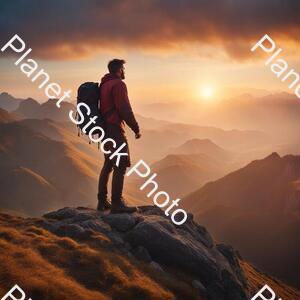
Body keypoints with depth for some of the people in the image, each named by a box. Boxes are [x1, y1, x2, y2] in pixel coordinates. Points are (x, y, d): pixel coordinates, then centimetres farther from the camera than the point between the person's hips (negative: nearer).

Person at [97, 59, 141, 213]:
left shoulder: (104, 85, 18)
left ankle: (102, 201, 17)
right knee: (121, 166, -9)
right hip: (115, 129, -10)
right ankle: (117, 203, -11)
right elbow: (124, 109, -18)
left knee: (108, 164, 14)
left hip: (105, 129, 10)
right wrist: (136, 128, -11)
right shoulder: (118, 84, -11)